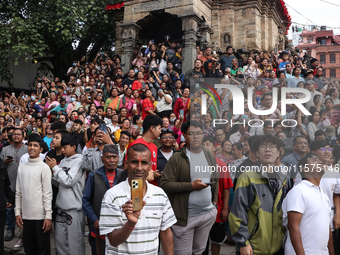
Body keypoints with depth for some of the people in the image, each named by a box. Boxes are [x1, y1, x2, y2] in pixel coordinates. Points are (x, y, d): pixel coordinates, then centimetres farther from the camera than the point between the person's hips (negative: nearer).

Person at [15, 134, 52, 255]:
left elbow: (48, 194, -8)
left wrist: (48, 216, -11)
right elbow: (18, 192, 12)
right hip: (26, 215, 5)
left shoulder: (44, 168, -5)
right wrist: (17, 212, 7)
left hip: (40, 216, -4)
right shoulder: (21, 167, 9)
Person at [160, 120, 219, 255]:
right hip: (185, 216, -5)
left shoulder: (210, 156, 8)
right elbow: (165, 184, -17)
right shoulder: (176, 158, -11)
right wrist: (191, 185, -20)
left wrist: (214, 200, 10)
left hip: (208, 213, 5)